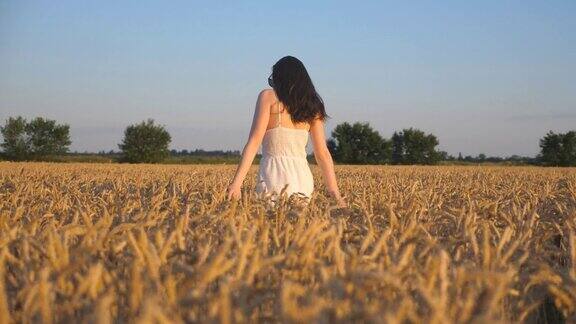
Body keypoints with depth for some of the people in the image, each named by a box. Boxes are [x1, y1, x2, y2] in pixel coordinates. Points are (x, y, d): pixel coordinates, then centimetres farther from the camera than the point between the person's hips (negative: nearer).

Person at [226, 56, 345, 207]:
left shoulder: (268, 97, 3)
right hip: (304, 177, 5)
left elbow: (254, 141, -7)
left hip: (274, 174, -5)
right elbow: (322, 153, 10)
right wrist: (335, 193, 10)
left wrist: (237, 182, -11)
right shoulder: (312, 106, 15)